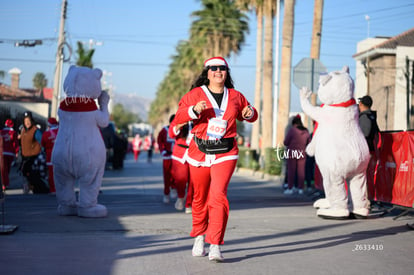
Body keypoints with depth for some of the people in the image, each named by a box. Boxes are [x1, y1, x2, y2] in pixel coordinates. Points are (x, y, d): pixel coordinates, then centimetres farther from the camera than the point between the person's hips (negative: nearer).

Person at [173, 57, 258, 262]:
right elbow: (178, 116, -4)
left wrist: (249, 113, 1)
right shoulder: (196, 94, 3)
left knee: (218, 195, -17)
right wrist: (194, 110, -22)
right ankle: (199, 237, 35)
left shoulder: (235, 96, 9)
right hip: (199, 153, 1)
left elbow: (248, 115, 24)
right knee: (200, 198, 11)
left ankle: (215, 246, -17)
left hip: (225, 154, 0)